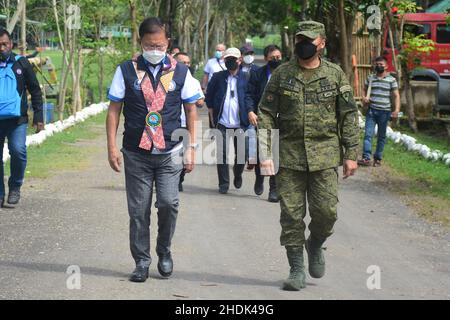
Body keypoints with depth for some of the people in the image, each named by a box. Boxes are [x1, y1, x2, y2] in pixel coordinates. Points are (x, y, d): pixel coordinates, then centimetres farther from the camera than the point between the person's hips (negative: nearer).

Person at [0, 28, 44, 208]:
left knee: (18, 150, -18)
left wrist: (38, 116, 4)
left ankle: (15, 187, 2)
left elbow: (35, 90, 10)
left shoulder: (21, 63, 6)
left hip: (17, 119, -1)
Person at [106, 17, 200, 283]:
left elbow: (191, 110, 10)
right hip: (136, 153, 1)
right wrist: (112, 147, 0)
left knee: (168, 202, -13)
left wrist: (191, 147, 5)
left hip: (170, 152, 0)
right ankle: (142, 261, 16)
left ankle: (164, 251, 11)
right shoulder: (127, 71, 2)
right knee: (139, 210, 3)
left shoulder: (180, 72, 4)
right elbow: (114, 109, 6)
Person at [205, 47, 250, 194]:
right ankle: (223, 183, 8)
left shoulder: (245, 78, 4)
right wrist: (212, 116, 7)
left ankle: (238, 175, 32)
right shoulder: (218, 77, 7)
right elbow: (209, 97, 13)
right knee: (222, 154, -2)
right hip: (222, 123, 1)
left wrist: (249, 115, -1)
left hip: (240, 123, 0)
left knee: (242, 153, 4)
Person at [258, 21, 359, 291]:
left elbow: (349, 116, 5)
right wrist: (265, 152, -5)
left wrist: (351, 154, 0)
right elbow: (266, 114, 4)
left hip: (325, 156, 0)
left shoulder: (335, 75, 4)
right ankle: (297, 270, 10)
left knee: (326, 210, -6)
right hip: (289, 155, 0)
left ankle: (316, 245, 26)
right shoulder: (282, 74, 4)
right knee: (291, 215, 0)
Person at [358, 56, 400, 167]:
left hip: (384, 112, -1)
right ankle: (366, 158, -12)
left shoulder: (391, 80, 1)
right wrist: (364, 97, -2)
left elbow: (396, 96, -1)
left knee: (382, 136, 7)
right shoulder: (370, 78, 9)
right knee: (368, 134, -8)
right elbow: (364, 90, 21)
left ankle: (378, 158, 16)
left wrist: (396, 110, -13)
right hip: (371, 110, 1)